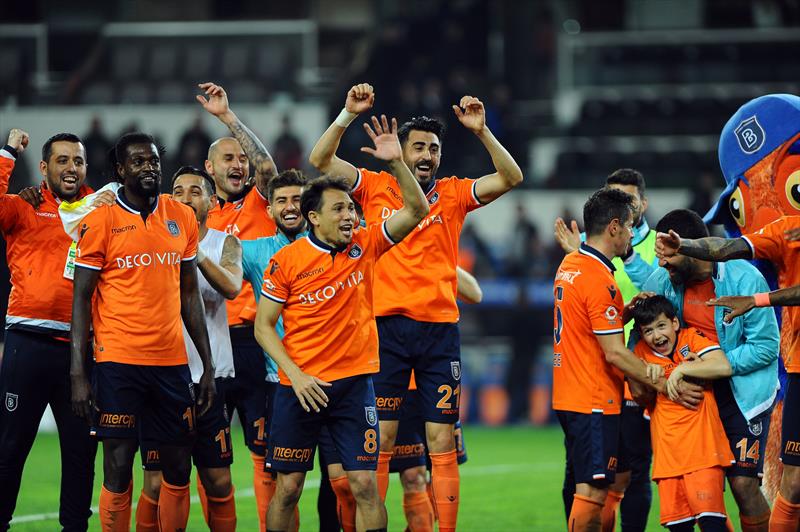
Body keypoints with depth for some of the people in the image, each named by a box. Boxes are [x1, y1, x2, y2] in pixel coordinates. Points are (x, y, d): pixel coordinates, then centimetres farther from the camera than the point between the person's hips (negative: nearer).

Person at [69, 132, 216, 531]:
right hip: (119, 363, -4)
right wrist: (78, 374, -10)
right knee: (118, 471, -3)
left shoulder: (182, 218, 9)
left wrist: (208, 367, 11)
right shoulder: (100, 221, -4)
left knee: (178, 471, 6)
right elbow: (81, 298, -3)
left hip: (172, 361, 4)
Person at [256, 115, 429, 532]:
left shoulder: (364, 246, 2)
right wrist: (296, 375, -12)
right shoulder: (286, 261, -5)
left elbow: (416, 211, -6)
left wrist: (396, 162, -19)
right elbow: (263, 326, -1)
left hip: (353, 383, 1)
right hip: (301, 387, -1)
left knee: (365, 485, -4)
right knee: (288, 487, 4)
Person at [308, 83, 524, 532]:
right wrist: (349, 115, -12)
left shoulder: (453, 194, 9)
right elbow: (321, 160, -2)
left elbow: (511, 178, 0)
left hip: (440, 327, 1)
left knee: (442, 440, 1)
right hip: (386, 325, -1)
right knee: (380, 439, -1)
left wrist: (481, 131, -12)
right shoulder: (375, 187, 6)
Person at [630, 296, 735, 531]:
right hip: (667, 453, 5)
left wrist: (682, 369, -13)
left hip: (702, 448, -5)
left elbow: (723, 367, -15)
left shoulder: (692, 338, 0)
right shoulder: (642, 352, 12)